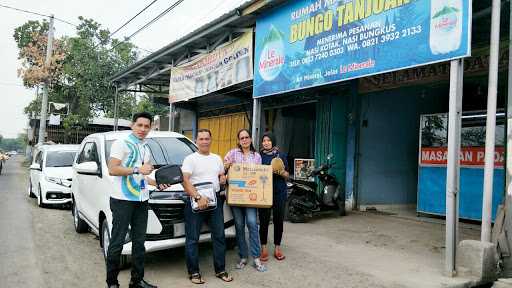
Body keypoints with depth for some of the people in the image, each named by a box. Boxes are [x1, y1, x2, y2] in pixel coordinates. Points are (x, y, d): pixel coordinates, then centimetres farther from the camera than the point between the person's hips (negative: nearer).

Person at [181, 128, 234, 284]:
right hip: (195, 202, -5)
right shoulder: (190, 159, -5)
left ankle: (220, 270, 21)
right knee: (192, 239, 1)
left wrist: (223, 178, 1)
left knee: (219, 236, 10)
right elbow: (185, 181, -16)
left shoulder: (217, 158, 13)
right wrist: (198, 198, -26)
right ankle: (194, 272, 13)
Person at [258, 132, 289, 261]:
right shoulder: (259, 156, 4)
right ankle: (264, 248, 13)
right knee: (264, 220, 0)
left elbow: (287, 175, 6)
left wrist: (281, 172, -14)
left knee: (279, 220, 5)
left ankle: (277, 248, 18)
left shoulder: (281, 155, 4)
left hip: (279, 192, 1)